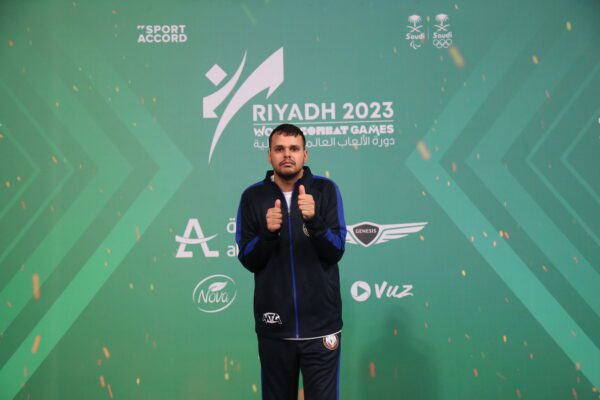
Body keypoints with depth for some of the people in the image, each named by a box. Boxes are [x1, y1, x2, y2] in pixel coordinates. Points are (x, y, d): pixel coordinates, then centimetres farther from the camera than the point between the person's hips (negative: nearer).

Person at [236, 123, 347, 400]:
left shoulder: (325, 190, -3)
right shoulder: (253, 197, 1)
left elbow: (336, 252, -8)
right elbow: (248, 261, -1)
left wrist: (313, 220, -25)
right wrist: (267, 232, -19)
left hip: (320, 325, -1)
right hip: (274, 326, 1)